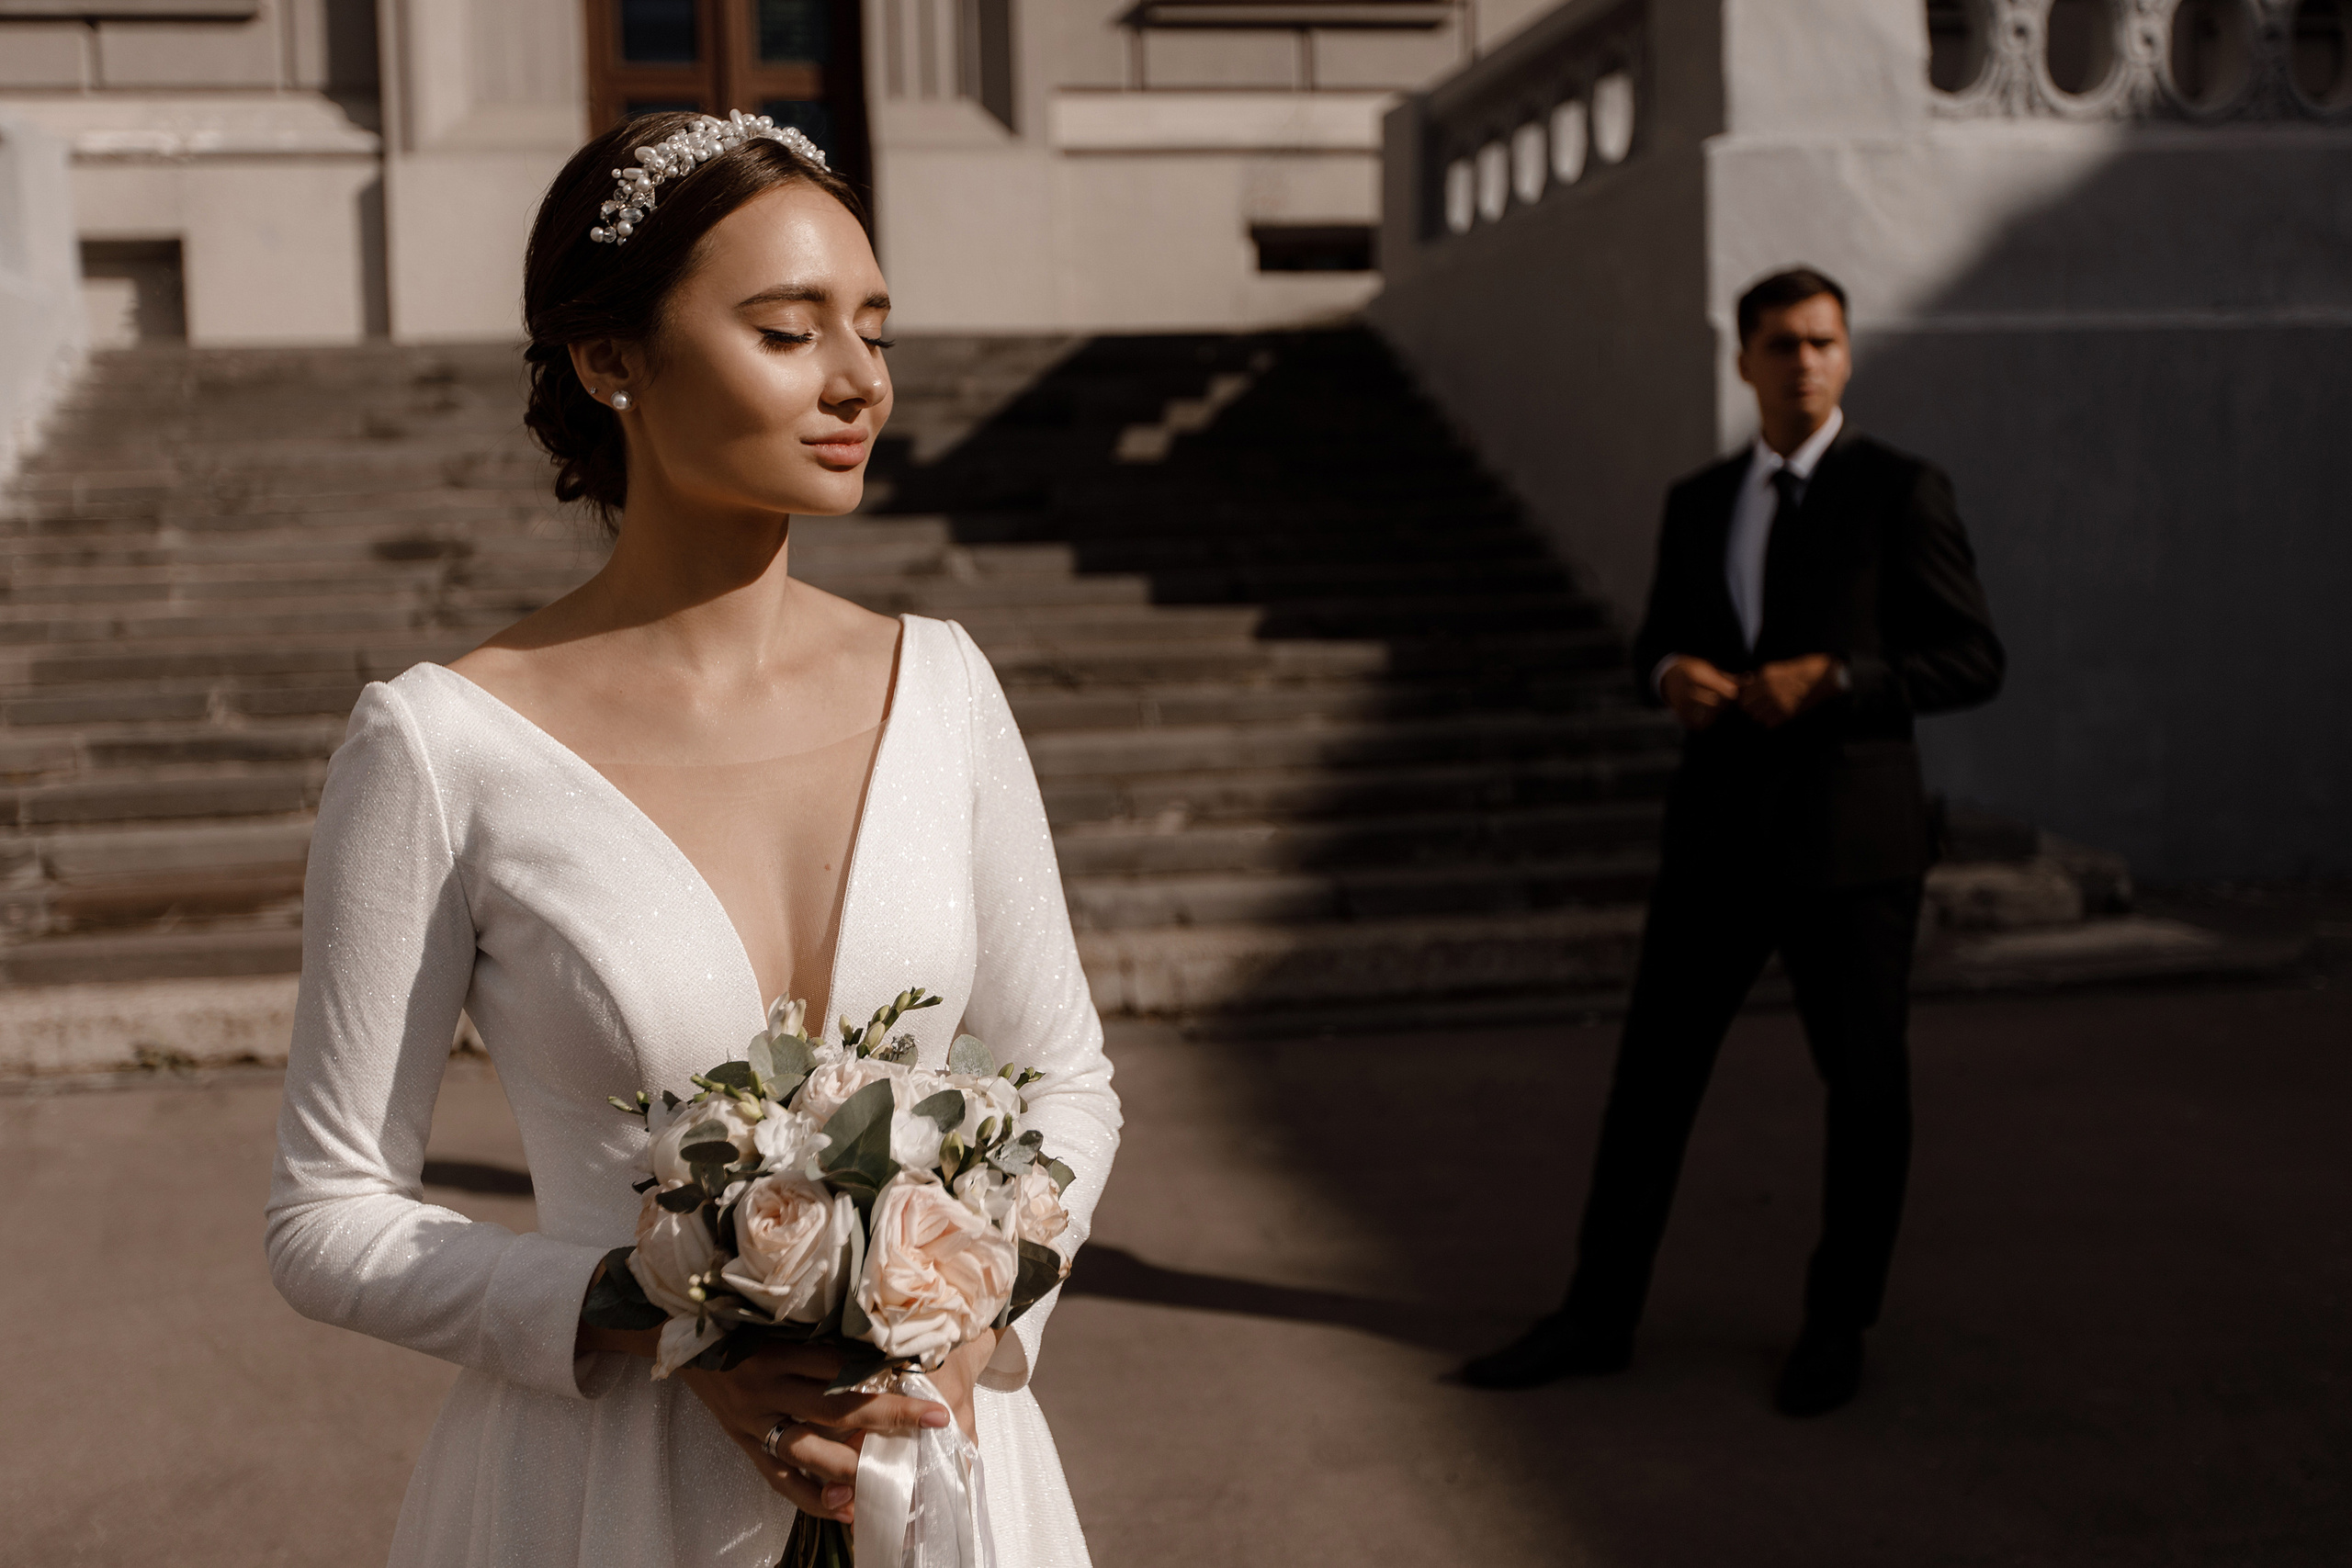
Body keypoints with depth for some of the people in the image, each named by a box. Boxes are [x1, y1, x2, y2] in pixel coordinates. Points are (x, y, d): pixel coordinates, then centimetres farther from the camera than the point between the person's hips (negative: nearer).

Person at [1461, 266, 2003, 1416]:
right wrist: (1671, 674, -3)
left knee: (1864, 1086, 6)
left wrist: (1831, 679, -18)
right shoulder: (1699, 503, 12)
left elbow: (1973, 659, -6)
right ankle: (1598, 1317, 15)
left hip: (1849, 839, -4)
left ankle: (1836, 1329, 22)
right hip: (1718, 833, 4)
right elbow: (1657, 640, 21)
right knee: (1651, 1073, 5)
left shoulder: (1900, 493, -3)